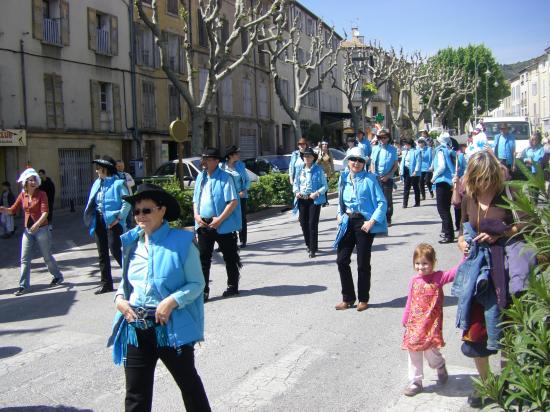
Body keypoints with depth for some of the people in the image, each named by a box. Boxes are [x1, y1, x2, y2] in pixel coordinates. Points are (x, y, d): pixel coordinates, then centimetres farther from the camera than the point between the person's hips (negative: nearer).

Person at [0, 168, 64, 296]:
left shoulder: (41, 194, -10)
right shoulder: (22, 195, 4)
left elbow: (45, 212, -20)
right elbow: (12, 210, 8)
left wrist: (37, 224, -34)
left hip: (41, 229, -4)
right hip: (28, 230, 4)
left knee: (47, 257, 8)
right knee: (24, 259, 2)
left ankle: (58, 276, 28)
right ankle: (23, 285, 7)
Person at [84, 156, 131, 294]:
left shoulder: (118, 183, -9)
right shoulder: (97, 183, 13)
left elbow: (127, 202, -15)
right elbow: (92, 203, 15)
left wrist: (119, 217, -19)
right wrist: (90, 218, 5)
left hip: (112, 222, -8)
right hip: (99, 221, 8)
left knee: (115, 250, -12)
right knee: (102, 253, 11)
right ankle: (106, 283, 19)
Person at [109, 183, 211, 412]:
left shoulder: (181, 242, -10)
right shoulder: (132, 243, 6)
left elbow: (197, 283, -7)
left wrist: (172, 301, -22)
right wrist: (119, 297, -2)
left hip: (173, 328, -4)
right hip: (135, 327, 5)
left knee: (189, 383, 15)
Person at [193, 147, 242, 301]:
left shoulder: (225, 178, -11)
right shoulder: (201, 177, 10)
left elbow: (233, 202, -15)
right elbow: (195, 199, 17)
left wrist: (220, 219, -20)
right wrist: (196, 215, 0)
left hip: (223, 225, -5)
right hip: (203, 224, 6)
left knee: (229, 257, 9)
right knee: (203, 258, 5)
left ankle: (233, 286, 25)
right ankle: (204, 290, 11)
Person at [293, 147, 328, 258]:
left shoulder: (318, 170, -5)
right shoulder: (299, 169, 7)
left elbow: (325, 186, -3)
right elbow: (296, 183, 15)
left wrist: (317, 193, -19)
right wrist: (296, 191, -5)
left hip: (314, 199, -4)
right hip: (302, 199, 5)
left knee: (312, 224, -6)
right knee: (303, 222, 8)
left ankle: (313, 249, 2)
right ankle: (308, 245, 27)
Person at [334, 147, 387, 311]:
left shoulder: (369, 179, -7)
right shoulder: (343, 179, 9)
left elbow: (382, 202, -10)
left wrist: (372, 221, -18)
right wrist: (339, 215, 7)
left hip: (364, 223, -5)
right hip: (347, 222, 5)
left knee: (363, 263, 4)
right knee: (341, 259, 2)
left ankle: (363, 299, 20)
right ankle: (348, 298, 17)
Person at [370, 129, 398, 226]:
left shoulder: (392, 149, -1)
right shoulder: (375, 149, 8)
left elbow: (396, 165, -2)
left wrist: (388, 175, -12)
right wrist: (374, 174, -1)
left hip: (387, 178, -2)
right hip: (376, 178, 2)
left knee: (388, 199, 2)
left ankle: (388, 219, 9)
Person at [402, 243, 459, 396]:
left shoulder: (438, 277, -5)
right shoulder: (414, 281, 5)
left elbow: (456, 272, -16)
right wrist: (405, 320, 15)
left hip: (432, 323, -4)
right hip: (415, 323, 4)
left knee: (430, 350, -10)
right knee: (414, 352, 8)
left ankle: (440, 366, 26)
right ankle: (415, 382, 24)